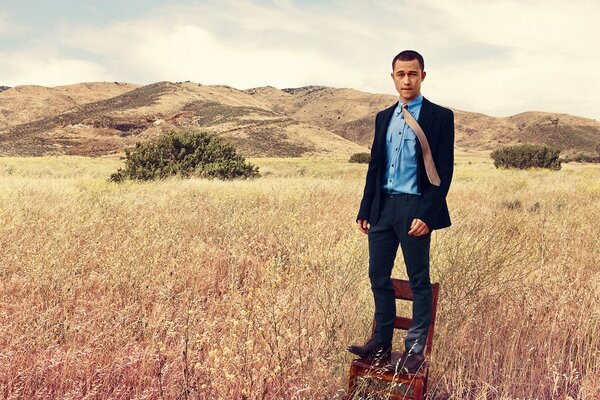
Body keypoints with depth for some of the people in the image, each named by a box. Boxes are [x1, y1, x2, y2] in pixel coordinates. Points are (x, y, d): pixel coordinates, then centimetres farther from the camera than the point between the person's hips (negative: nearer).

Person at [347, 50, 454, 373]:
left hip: (414, 209, -6)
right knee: (378, 277, 10)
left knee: (419, 281, 6)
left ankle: (415, 350, 17)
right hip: (382, 207, 6)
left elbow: (443, 171, -8)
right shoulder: (384, 117, 14)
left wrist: (427, 215, -16)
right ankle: (381, 344, 24)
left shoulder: (440, 117, -4)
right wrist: (365, 210, 11)